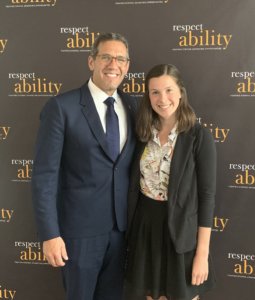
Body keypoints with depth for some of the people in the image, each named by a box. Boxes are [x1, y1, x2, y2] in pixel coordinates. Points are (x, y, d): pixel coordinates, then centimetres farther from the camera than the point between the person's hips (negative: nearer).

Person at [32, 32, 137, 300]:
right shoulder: (61, 107, -13)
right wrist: (50, 234, -17)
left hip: (121, 224, 5)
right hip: (80, 227, -5)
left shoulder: (131, 106, 4)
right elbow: (44, 175, -14)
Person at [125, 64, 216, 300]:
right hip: (146, 227, 4)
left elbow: (207, 195, -12)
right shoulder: (144, 133, 2)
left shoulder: (199, 136, -12)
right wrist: (131, 230, 8)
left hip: (181, 231, -4)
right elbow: (135, 185, 8)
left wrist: (202, 253, -13)